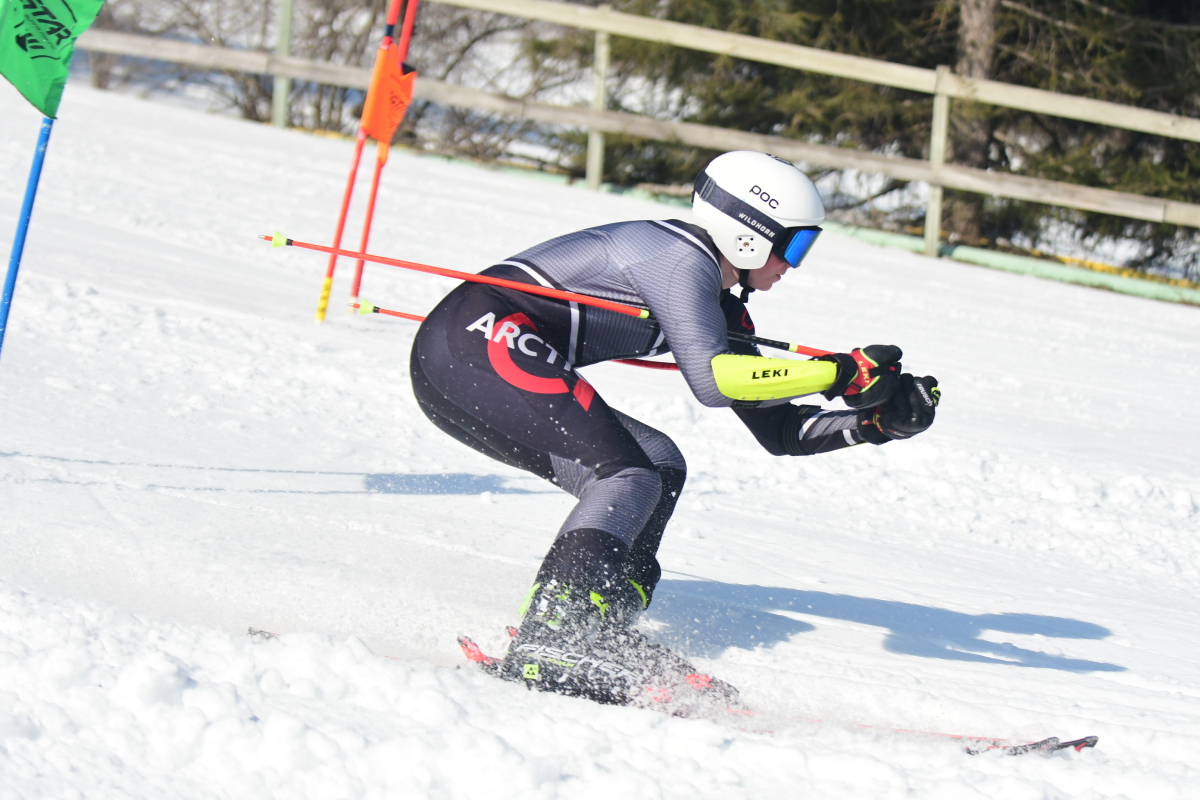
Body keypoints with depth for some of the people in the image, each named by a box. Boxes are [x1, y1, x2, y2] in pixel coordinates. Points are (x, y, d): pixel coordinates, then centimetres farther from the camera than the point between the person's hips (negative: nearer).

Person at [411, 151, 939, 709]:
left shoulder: (720, 306, 18)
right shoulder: (679, 255, -11)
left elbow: (778, 430, 18)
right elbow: (711, 377, -25)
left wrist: (878, 421, 4)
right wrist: (842, 374, -22)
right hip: (475, 337, -10)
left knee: (660, 467, 9)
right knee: (625, 475, -19)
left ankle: (595, 635, -2)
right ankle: (547, 649, -30)